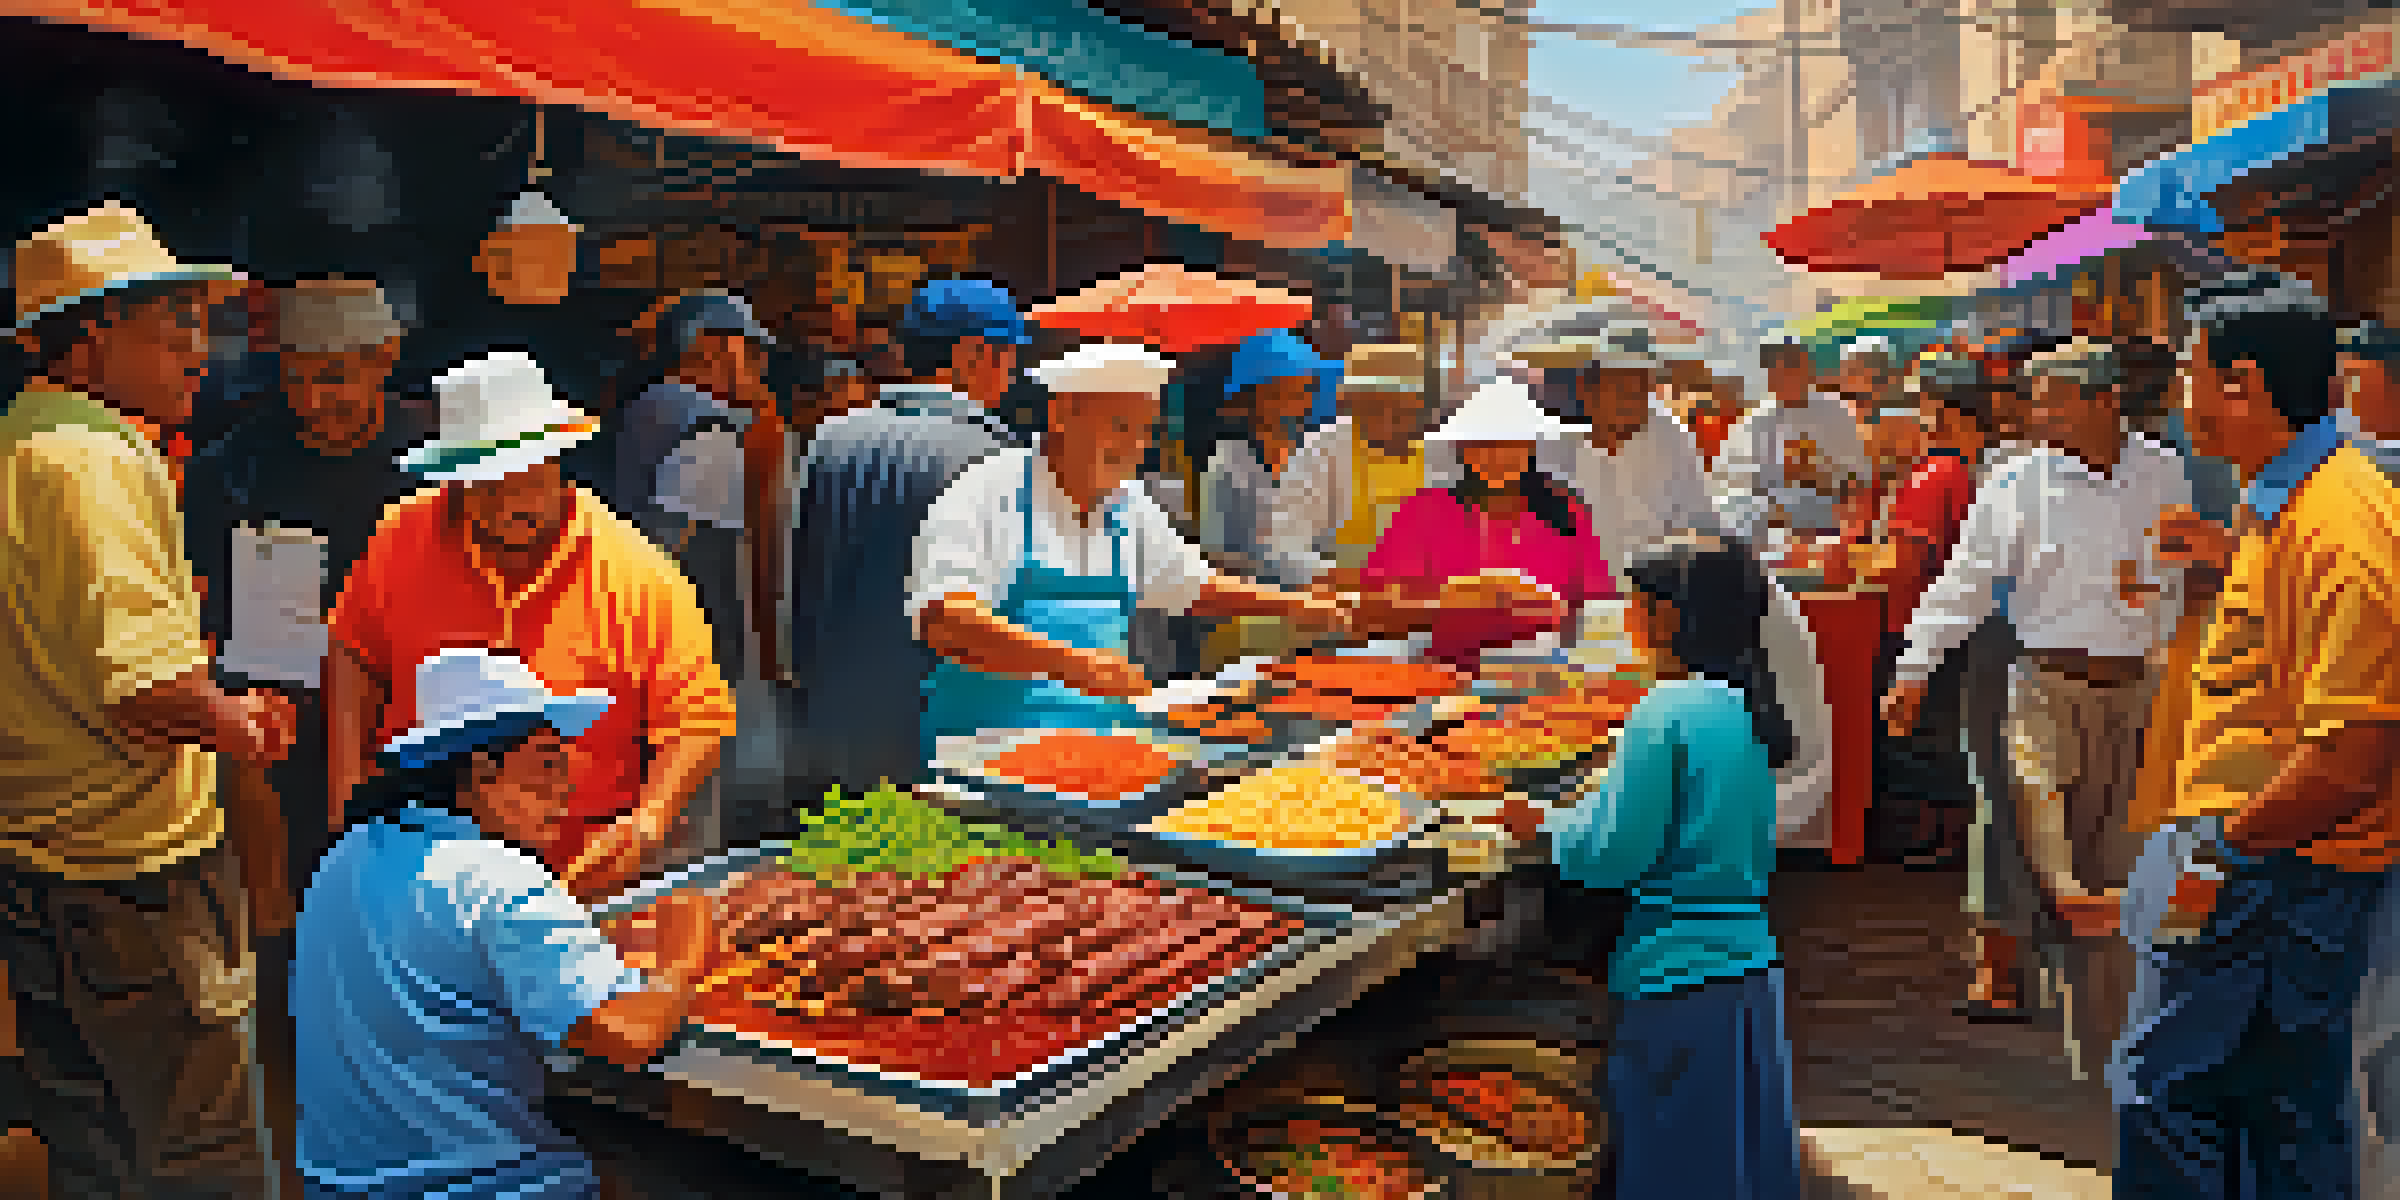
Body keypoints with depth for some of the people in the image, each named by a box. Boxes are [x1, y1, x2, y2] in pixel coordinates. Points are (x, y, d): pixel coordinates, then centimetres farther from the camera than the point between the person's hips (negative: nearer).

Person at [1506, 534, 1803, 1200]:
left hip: (1680, 975, -8)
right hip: (1751, 968, 8)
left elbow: (1609, 854, -17)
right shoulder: (1747, 709, 5)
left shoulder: (1664, 713, -18)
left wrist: (1541, 825, 1)